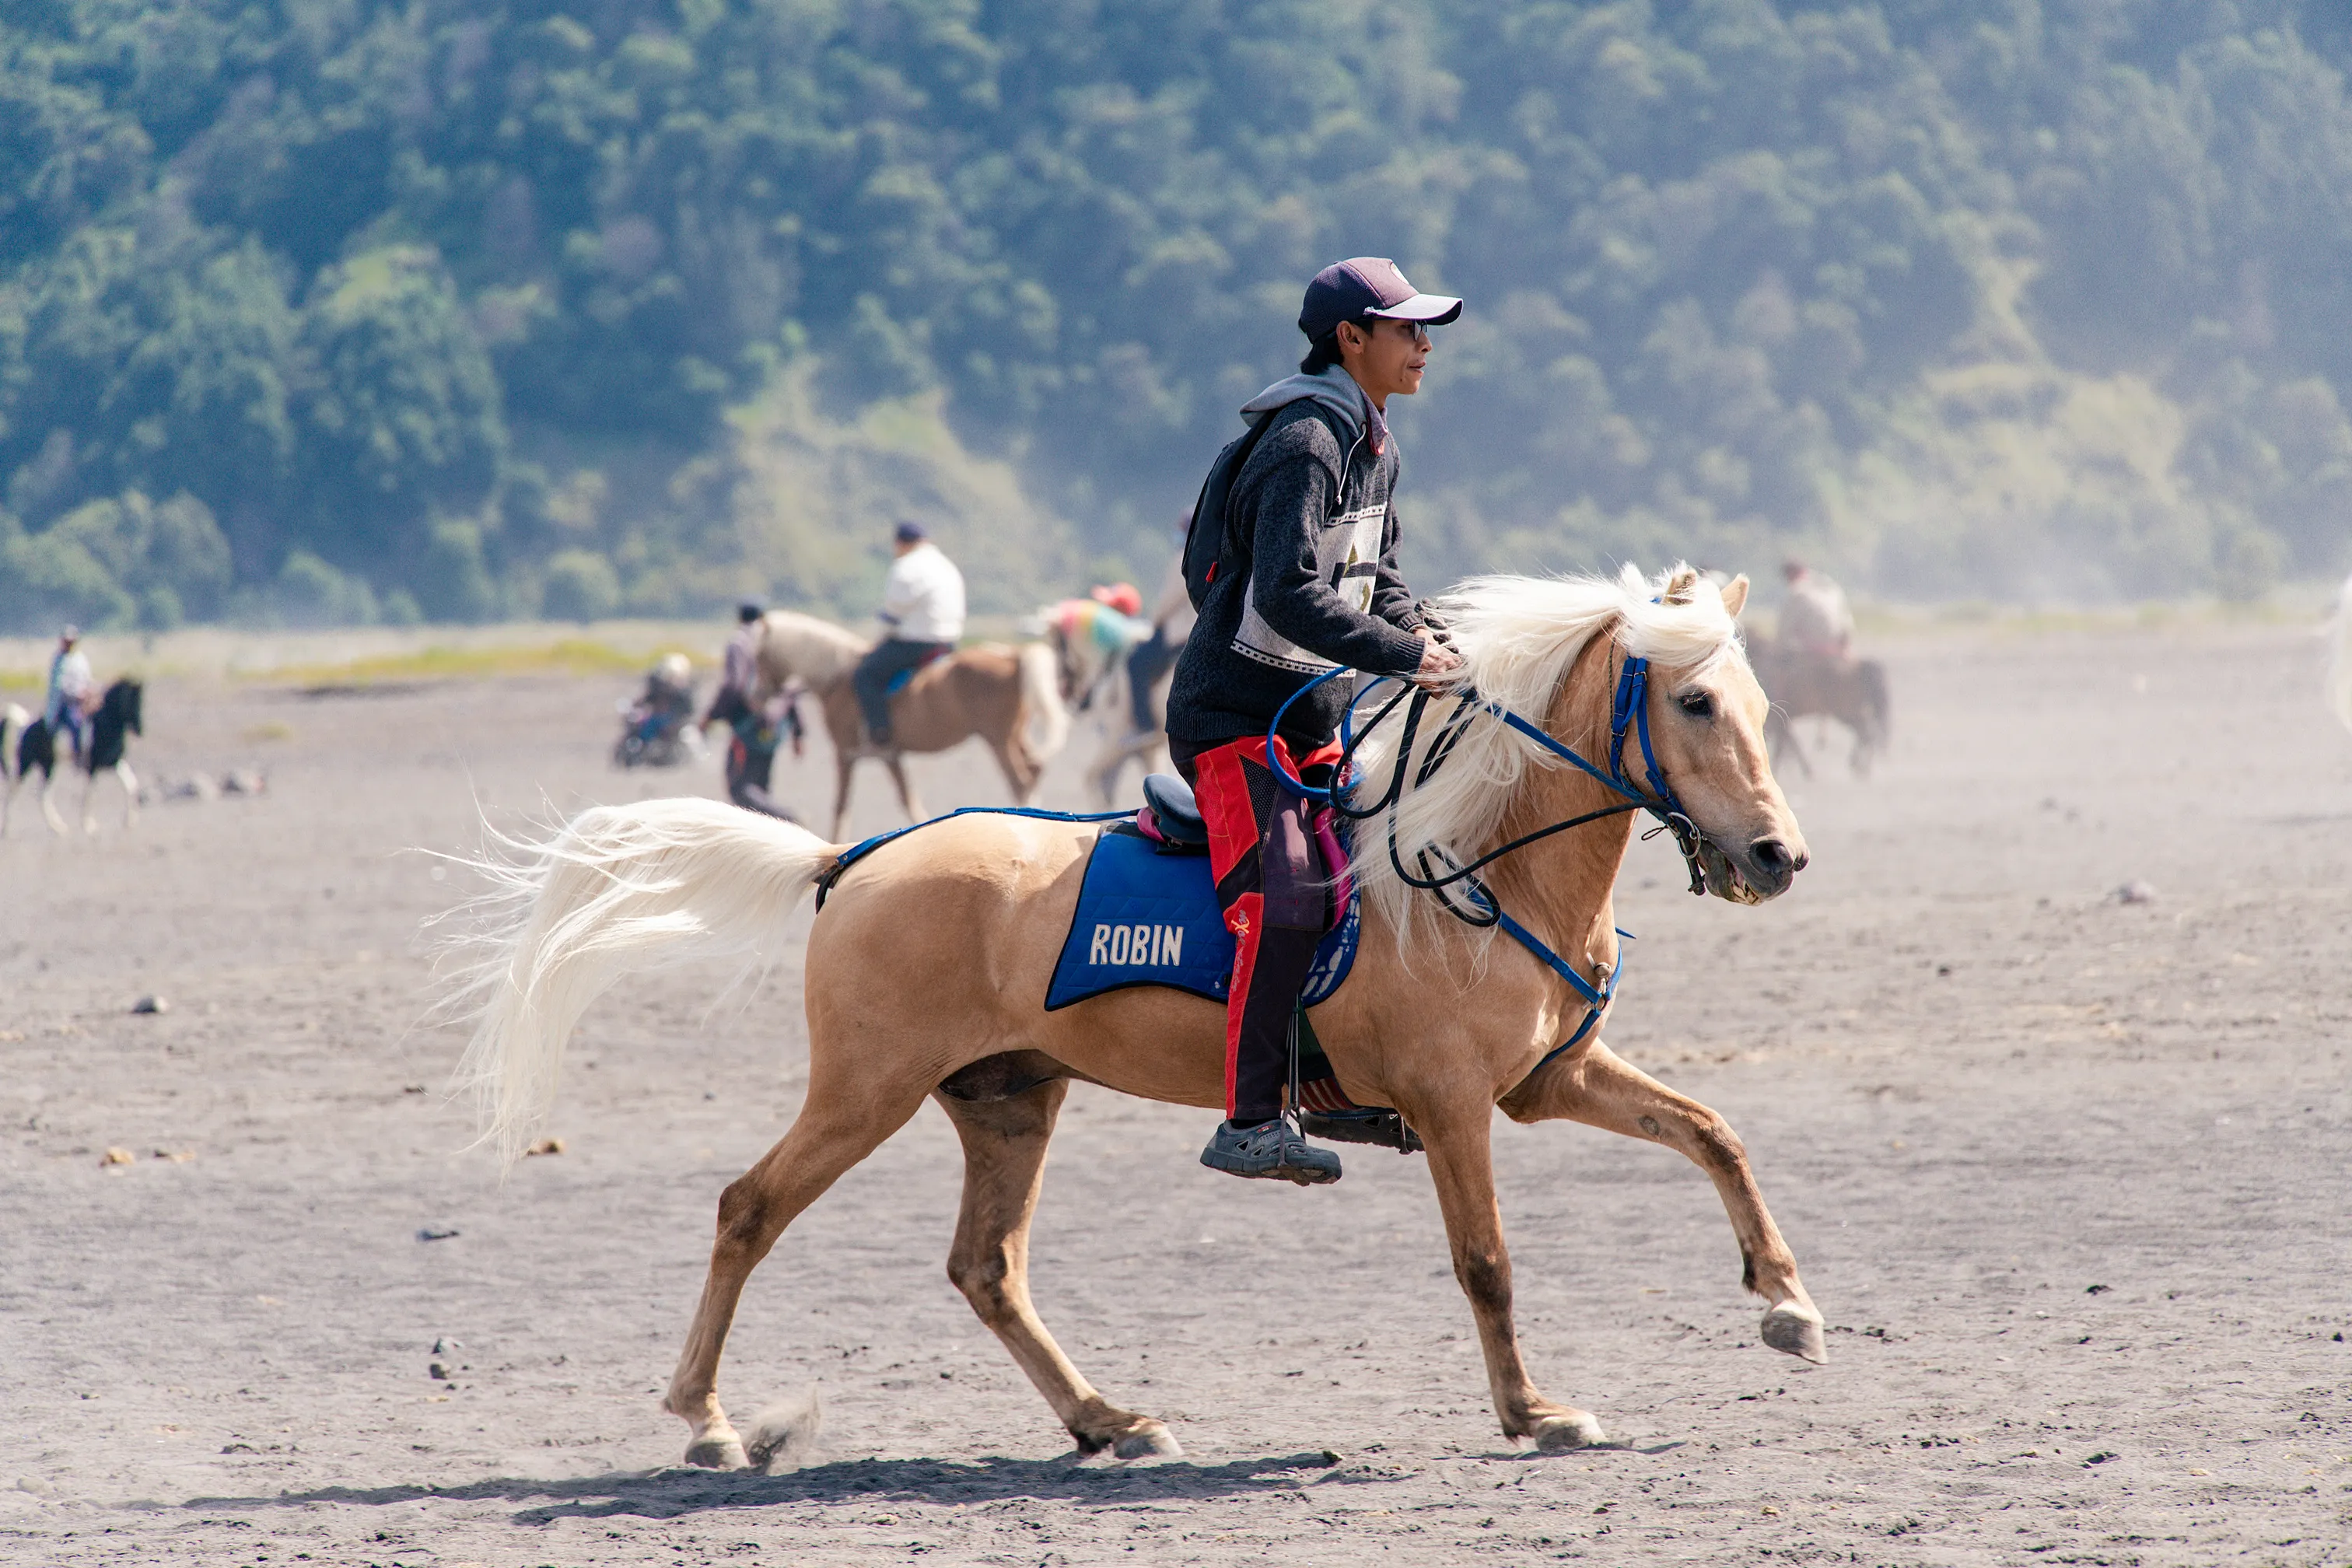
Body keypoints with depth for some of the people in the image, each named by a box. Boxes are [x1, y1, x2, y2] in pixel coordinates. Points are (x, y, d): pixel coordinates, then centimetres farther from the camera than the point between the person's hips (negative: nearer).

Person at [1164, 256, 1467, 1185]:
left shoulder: (1376, 449, 12)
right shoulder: (1305, 445, -19)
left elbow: (1376, 579, 22)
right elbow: (1289, 594, -30)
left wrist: (1422, 638, 3)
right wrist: (1403, 657, -32)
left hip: (1313, 721, 10)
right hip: (1231, 716, -10)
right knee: (1283, 902, -23)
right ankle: (1250, 1123, -24)